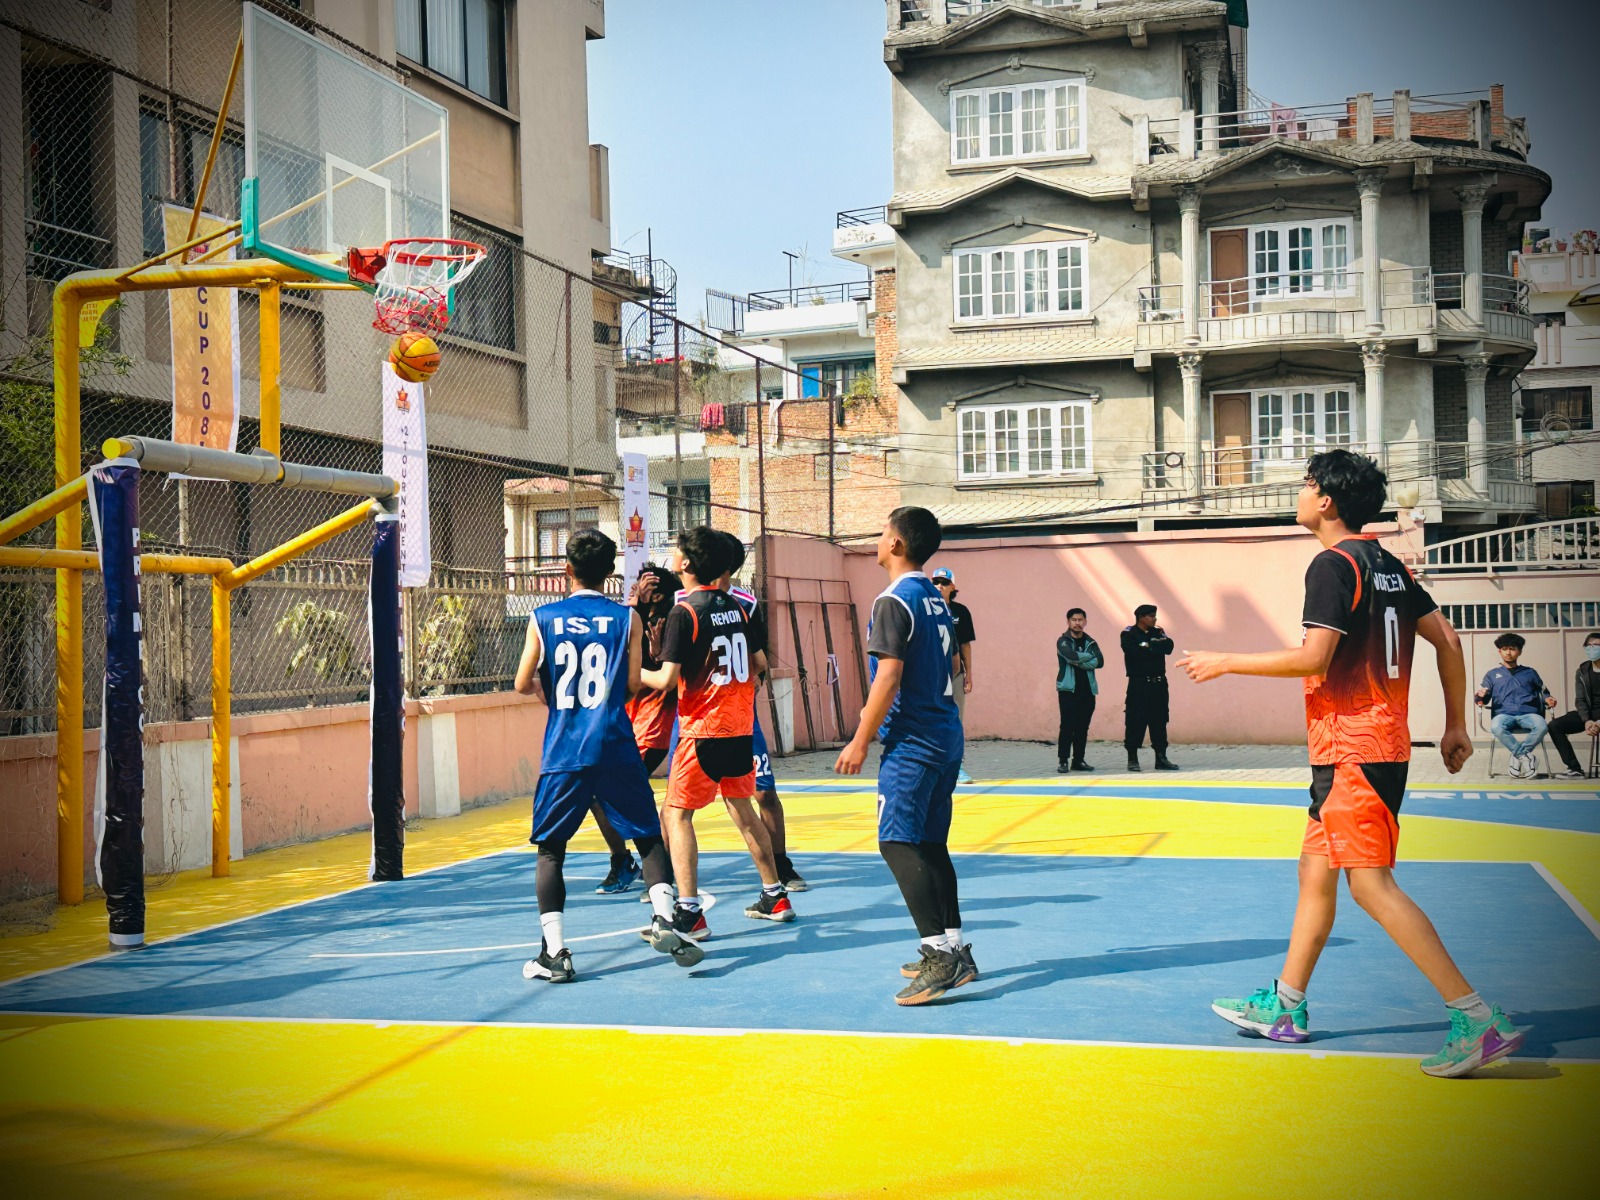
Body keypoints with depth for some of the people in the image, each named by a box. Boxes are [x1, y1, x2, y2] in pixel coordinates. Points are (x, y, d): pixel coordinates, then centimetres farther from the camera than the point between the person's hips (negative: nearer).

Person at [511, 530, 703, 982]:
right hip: (615, 749, 0)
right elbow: (633, 683, 1)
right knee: (648, 837, 14)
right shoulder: (626, 618, 1)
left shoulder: (543, 618, 2)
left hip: (563, 753, 0)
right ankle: (664, 919, -3)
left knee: (550, 848, 9)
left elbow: (523, 684, 4)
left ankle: (554, 951, 1)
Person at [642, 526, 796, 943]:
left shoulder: (684, 612, -13)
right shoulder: (737, 607, 8)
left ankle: (689, 915, -11)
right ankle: (775, 898, 26)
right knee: (742, 809, 20)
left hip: (704, 729, -7)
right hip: (740, 725, 7)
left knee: (676, 815, -2)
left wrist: (634, 672, 1)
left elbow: (667, 679, -16)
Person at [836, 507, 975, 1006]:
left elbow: (889, 677, -18)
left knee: (898, 843, -11)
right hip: (946, 737, 9)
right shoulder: (937, 601, 15)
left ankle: (940, 956, -18)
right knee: (931, 844, 14)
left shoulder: (893, 602, -12)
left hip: (911, 743, -9)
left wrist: (860, 741, -14)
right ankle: (953, 950, 16)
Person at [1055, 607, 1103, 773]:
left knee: (1083, 727, 5)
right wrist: (1089, 656, -4)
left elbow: (1099, 662, -4)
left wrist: (1079, 661, -14)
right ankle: (1063, 761, -5)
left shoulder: (1090, 643, 12)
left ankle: (1078, 760, 12)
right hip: (1068, 689, -4)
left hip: (1087, 690, 4)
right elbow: (1072, 656, -20)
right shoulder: (1063, 641, 0)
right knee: (1067, 726, -9)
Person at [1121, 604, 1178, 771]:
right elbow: (1135, 651, -20)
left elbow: (1168, 647, -4)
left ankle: (1161, 758, 11)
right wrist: (1156, 648, -9)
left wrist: (1149, 646, -12)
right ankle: (1132, 759, 2)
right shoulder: (1129, 634, -2)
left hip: (1159, 683, 5)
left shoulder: (1158, 633, 13)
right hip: (1139, 684, -5)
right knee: (1135, 721, -5)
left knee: (1159, 721, 6)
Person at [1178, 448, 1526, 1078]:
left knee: (1371, 884, -10)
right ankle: (1285, 1008, 26)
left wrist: (1226, 662, -10)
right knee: (1315, 871, 16)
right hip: (1381, 743, 10)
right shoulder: (1388, 565, 14)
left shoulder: (1334, 564, -13)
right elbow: (1447, 639, 15)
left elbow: (1312, 657, -21)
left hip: (1352, 750, -10)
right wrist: (1456, 725, 18)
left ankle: (1479, 1019, -12)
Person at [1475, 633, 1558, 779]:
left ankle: (1517, 758, -21)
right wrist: (1480, 696, -10)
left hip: (1527, 714, 1)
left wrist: (1547, 699, 0)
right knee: (1496, 727, -40)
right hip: (1504, 714, -1)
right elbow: (1483, 700, 15)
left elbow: (1543, 692, 24)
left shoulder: (1530, 673, 25)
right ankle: (1526, 758, -27)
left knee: (1542, 726, -36)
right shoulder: (1493, 674, 22)